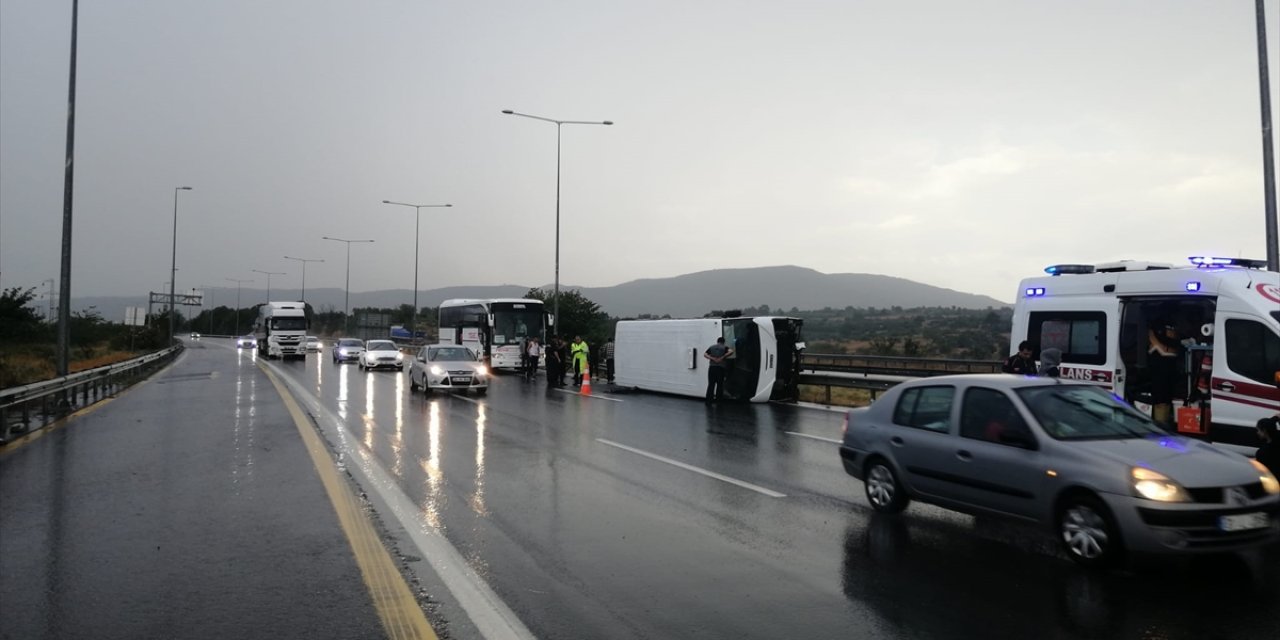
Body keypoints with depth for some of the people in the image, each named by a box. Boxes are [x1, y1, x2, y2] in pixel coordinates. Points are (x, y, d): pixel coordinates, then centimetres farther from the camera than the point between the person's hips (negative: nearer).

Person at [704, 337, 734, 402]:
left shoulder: (711, 347, 13)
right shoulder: (724, 347, 5)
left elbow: (705, 355, 1)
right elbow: (731, 351, -14)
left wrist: (712, 358, -7)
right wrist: (722, 357, -12)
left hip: (712, 367, 2)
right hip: (720, 368, -2)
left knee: (711, 384, 4)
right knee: (720, 384, 6)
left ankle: (709, 399, 1)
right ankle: (718, 399, 7)